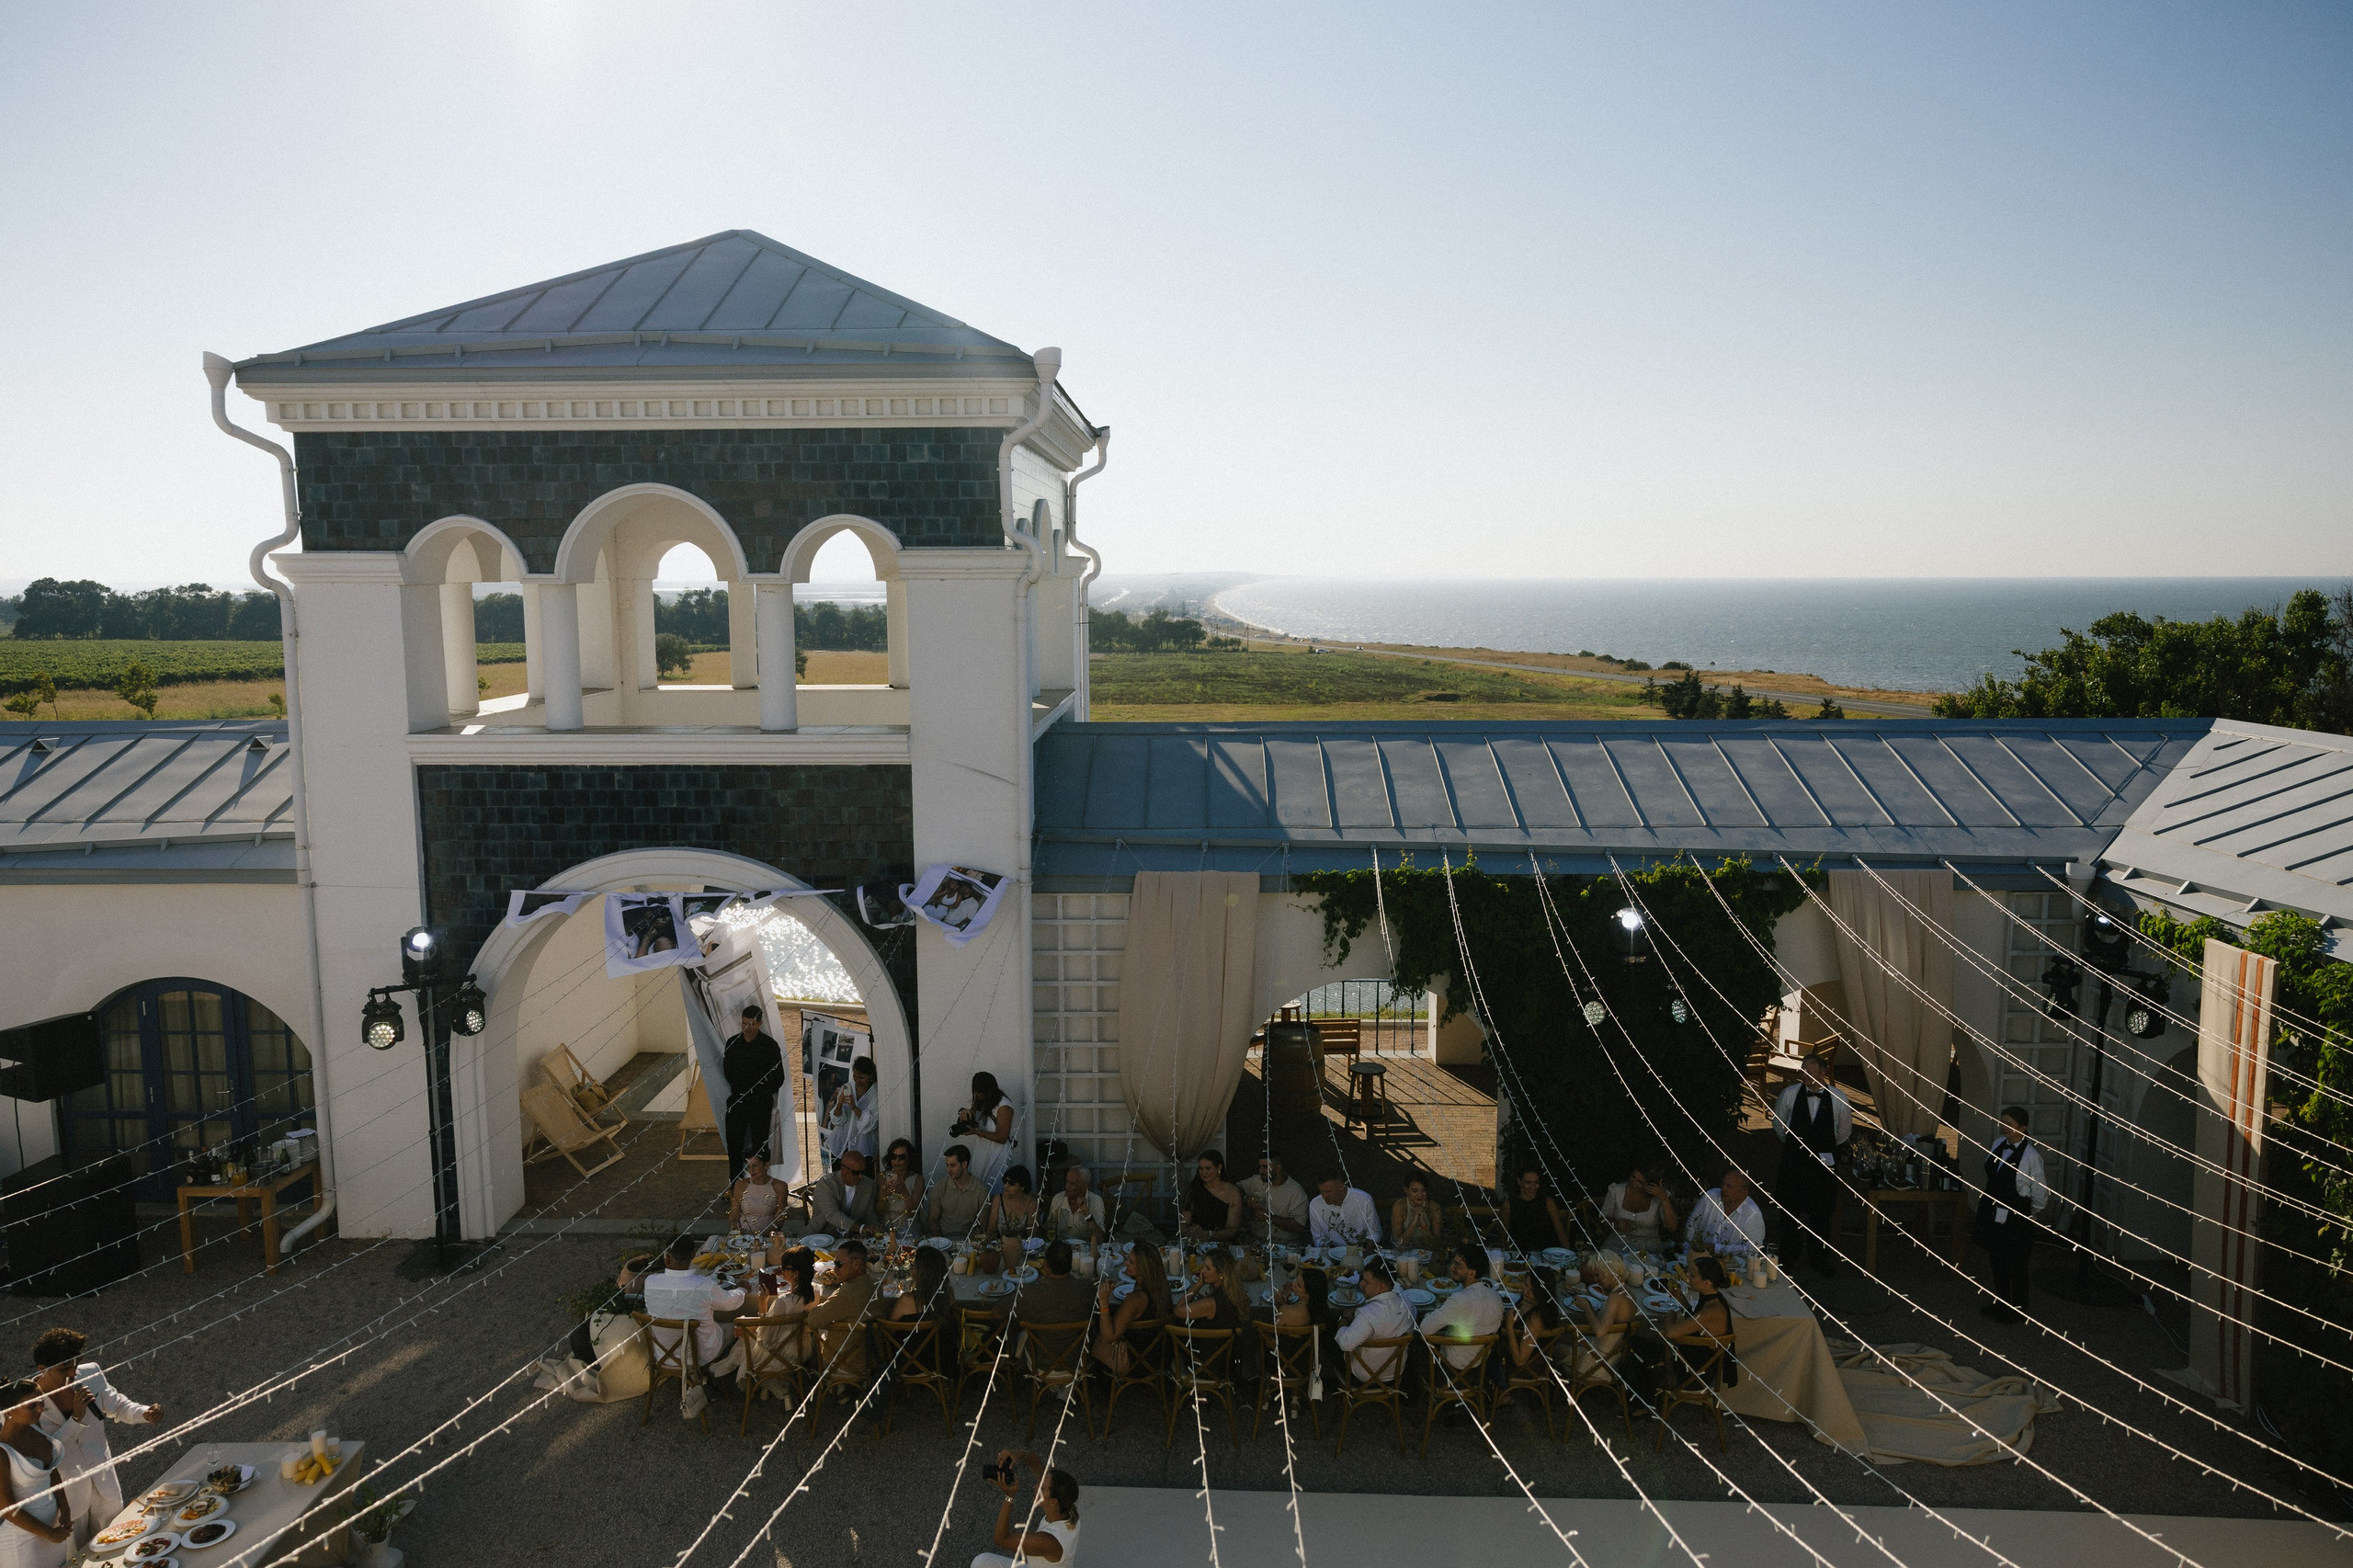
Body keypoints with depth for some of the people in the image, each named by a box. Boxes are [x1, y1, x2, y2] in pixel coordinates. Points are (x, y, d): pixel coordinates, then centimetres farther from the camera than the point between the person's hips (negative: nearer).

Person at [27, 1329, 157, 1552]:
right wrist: (76, 1418, -32)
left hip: (104, 1482, 4)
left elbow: (117, 1406, 3)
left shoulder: (90, 1374, -13)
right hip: (67, 1494, -4)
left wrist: (145, 1412, -15)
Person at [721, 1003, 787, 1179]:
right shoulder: (733, 1043, 0)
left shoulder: (770, 1045, -10)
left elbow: (778, 1078, -3)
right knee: (734, 1141, 6)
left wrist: (762, 1094, 2)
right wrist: (738, 1089, 12)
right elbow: (727, 1069, 15)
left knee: (760, 1143, 5)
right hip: (737, 1100, 3)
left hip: (761, 1103, -3)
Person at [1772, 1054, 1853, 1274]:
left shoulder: (1838, 1099, -10)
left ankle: (1821, 1256, 24)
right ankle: (1790, 1254, 26)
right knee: (1790, 1207, 10)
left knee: (1822, 1211, 9)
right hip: (1794, 1159, 0)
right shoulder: (1789, 1094, -10)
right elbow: (1778, 1122, 8)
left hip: (1824, 1162, 0)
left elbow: (1844, 1131, 8)